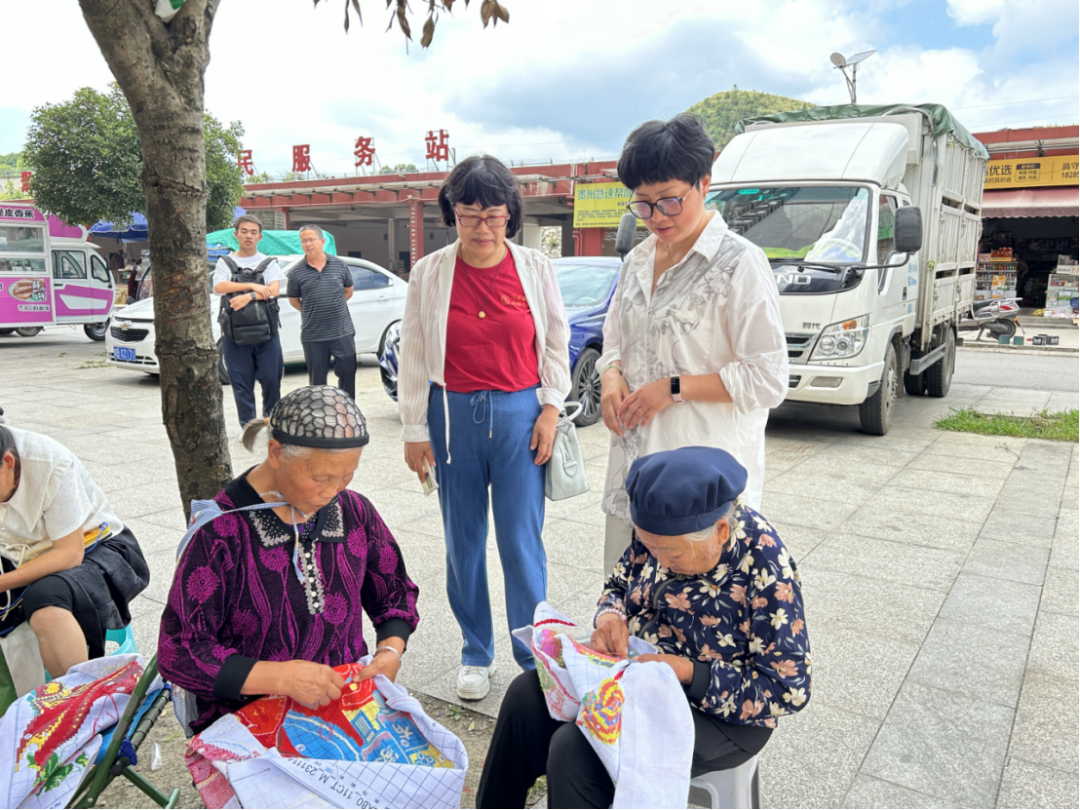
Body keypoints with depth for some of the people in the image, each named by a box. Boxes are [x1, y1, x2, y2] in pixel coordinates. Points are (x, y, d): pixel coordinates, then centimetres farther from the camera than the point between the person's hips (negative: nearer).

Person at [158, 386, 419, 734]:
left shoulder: (354, 512, 4)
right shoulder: (221, 531, -12)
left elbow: (396, 593, 18)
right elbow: (177, 654, -12)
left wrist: (390, 650, -2)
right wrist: (282, 677, -22)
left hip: (346, 703, 4)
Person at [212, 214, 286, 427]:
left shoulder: (269, 263, 11)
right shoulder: (225, 262, 12)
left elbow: (273, 291, -6)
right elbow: (219, 287, -7)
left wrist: (249, 296, -21)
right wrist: (252, 286, -15)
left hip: (266, 331, 0)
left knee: (271, 378, -1)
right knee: (241, 382, 1)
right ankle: (248, 425, 9)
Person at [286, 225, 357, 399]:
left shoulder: (339, 264, 2)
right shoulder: (296, 273, -2)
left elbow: (348, 290, 14)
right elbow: (294, 300, 9)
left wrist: (335, 307, 8)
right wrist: (311, 313, 2)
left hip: (343, 331, 1)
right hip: (313, 336, -1)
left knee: (348, 372, 7)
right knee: (317, 379, 8)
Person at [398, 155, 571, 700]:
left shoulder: (535, 267, 2)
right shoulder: (429, 272, 1)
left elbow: (556, 343, 8)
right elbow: (413, 354, 4)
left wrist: (550, 408, 0)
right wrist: (414, 430, 2)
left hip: (520, 414, -1)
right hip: (453, 415, 1)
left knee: (522, 542, 0)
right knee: (463, 542, 9)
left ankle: (534, 657, 18)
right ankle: (476, 655, 27)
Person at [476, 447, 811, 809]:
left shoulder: (765, 570, -27)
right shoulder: (663, 529, -9)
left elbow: (789, 690, -21)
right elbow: (618, 585, 8)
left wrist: (687, 673, -28)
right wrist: (610, 617, -16)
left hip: (718, 713, -7)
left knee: (575, 750, -25)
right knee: (526, 696, -5)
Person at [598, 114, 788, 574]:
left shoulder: (739, 264, -10)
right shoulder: (636, 261, 12)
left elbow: (769, 381, -12)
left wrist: (675, 388, -15)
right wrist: (611, 377, -1)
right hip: (635, 459, 7)